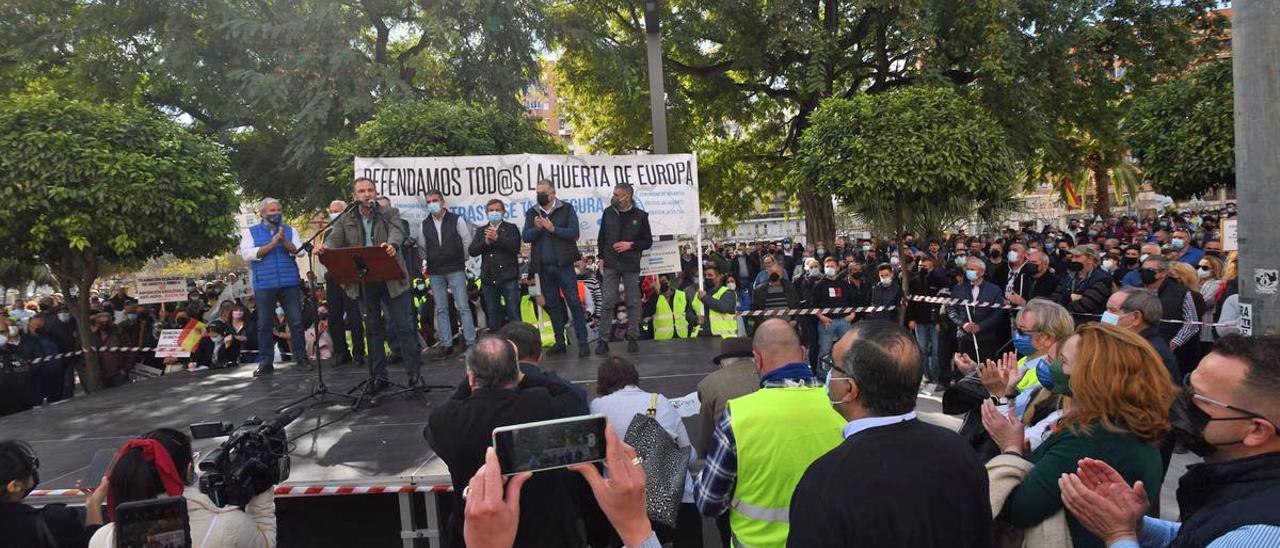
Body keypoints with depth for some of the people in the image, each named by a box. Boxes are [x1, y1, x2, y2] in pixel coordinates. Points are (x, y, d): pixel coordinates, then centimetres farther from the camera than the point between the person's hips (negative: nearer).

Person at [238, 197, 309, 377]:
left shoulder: (290, 230, 14)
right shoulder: (250, 232, 9)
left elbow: (300, 251, 3)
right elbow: (247, 254, -5)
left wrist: (284, 241, -14)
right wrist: (272, 244, -10)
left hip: (290, 283, 1)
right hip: (264, 284, -1)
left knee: (297, 322, 0)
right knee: (264, 325, 3)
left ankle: (301, 357, 10)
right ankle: (265, 362, 10)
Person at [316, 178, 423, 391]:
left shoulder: (390, 214, 5)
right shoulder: (345, 221, 11)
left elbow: (397, 231, -14)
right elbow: (334, 239, -4)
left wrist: (391, 245, -38)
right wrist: (324, 247, -29)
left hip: (391, 280, -2)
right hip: (363, 283, 2)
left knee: (404, 327, -2)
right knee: (373, 330, 9)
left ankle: (414, 373, 3)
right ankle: (379, 376, 16)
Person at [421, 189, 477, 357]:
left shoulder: (456, 220, 0)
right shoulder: (425, 224, 10)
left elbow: (467, 242, 3)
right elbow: (423, 248, 17)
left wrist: (462, 261, 6)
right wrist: (425, 265, 11)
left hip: (455, 270, -3)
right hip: (435, 272, 4)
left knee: (462, 306, -5)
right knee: (440, 309, 5)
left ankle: (470, 342, 0)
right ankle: (446, 344, 11)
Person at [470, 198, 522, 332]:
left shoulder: (511, 228, 7)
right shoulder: (481, 230, 15)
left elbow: (515, 248, -9)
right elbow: (472, 251, 4)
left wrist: (497, 238, -18)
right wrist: (485, 242, -13)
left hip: (508, 277, -3)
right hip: (488, 278, 3)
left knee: (513, 313, -4)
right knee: (492, 315, 8)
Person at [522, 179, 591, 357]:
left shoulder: (566, 209, 1)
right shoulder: (532, 213, 10)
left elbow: (574, 233, -9)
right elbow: (525, 236, 1)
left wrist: (552, 228, -18)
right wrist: (537, 228, -18)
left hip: (563, 264, -4)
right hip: (543, 267, 4)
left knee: (574, 302, -5)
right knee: (552, 304, 10)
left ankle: (582, 342, -3)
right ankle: (559, 342, 19)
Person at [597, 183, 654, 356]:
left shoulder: (640, 216, -2)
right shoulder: (608, 213, 4)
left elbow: (648, 242, 3)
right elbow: (602, 237, 13)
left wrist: (631, 245, -11)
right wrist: (601, 258, 7)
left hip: (631, 266, -1)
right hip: (610, 265, 1)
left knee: (633, 302, 5)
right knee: (608, 302, -2)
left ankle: (633, 338, 15)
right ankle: (603, 339, 3)